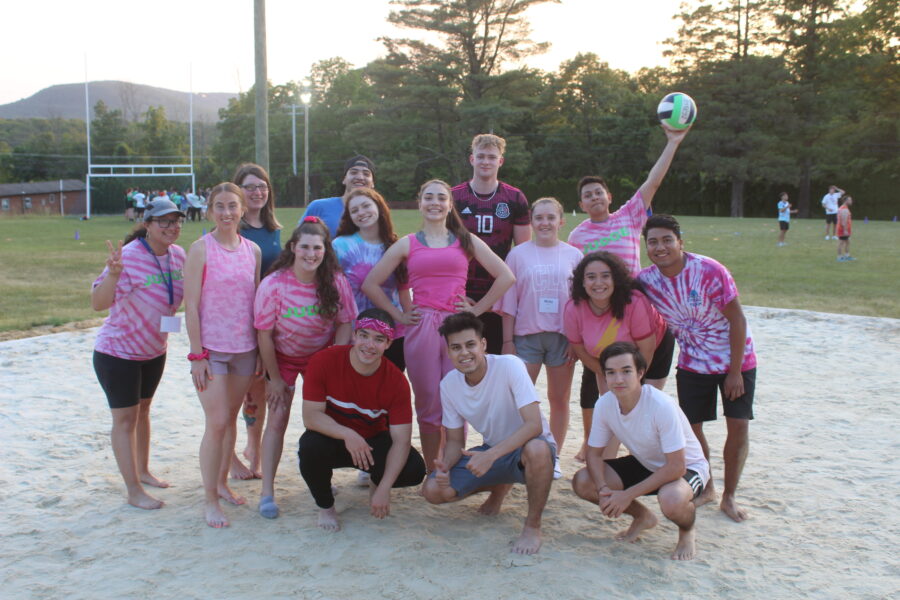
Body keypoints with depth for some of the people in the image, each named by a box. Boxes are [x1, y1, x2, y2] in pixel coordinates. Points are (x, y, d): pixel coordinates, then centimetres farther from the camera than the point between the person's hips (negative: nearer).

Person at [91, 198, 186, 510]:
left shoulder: (178, 254, -7)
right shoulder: (129, 256, -26)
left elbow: (185, 295, 9)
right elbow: (98, 303, -32)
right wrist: (113, 274, -48)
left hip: (154, 349, 7)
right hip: (118, 352, -7)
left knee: (142, 409, 21)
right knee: (125, 417, 1)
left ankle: (143, 471, 36)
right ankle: (134, 490, 9)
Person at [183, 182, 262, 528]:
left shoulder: (252, 250, 6)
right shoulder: (201, 249, -7)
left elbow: (256, 302, 9)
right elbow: (191, 305, -9)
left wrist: (260, 350, 7)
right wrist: (197, 354, -12)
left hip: (244, 348, 4)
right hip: (210, 348, -4)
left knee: (231, 419, 14)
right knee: (217, 422, -6)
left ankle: (222, 482, 30)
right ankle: (210, 500, 5)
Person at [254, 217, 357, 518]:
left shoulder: (336, 282, -19)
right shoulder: (273, 285, -25)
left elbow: (344, 325, -9)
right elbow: (264, 334, -17)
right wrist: (275, 378, -11)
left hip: (322, 355, 2)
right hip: (283, 357, -2)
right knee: (277, 419, -4)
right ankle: (267, 492, 2)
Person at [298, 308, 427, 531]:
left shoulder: (396, 381, -19)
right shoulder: (324, 361, -21)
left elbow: (401, 440, -20)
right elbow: (311, 415, -22)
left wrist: (384, 489, -30)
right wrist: (347, 434, -40)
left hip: (374, 441, 1)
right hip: (332, 438, -1)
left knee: (414, 470, -25)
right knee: (311, 446, -35)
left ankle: (376, 483, 14)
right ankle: (325, 506, -3)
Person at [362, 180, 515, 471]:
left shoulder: (466, 241, 11)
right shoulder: (407, 244, 10)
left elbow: (506, 277, 9)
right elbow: (370, 284, 9)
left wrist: (478, 309, 3)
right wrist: (397, 315, 3)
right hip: (421, 328, 0)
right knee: (428, 406, 4)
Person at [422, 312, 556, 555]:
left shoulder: (509, 366, -24)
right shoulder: (449, 384, -7)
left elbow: (534, 425, -31)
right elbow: (455, 440, 2)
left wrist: (491, 455, -41)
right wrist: (444, 467, -20)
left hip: (525, 447, -6)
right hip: (490, 452, 6)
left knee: (537, 449, -42)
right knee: (433, 490, -11)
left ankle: (533, 526, -16)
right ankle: (500, 487, 18)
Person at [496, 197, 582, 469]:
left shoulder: (573, 255, 5)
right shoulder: (518, 254, 2)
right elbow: (509, 301, 2)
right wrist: (508, 341, -2)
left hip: (563, 336, 1)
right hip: (527, 334, -1)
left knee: (559, 399, 8)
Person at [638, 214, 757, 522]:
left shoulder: (710, 271, -25)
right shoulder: (646, 280, -13)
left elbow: (737, 320, -19)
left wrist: (735, 371, -16)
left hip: (735, 361, -3)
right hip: (692, 364, 3)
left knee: (738, 427, -2)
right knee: (691, 427, 5)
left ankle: (729, 496, 14)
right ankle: (705, 488, 27)